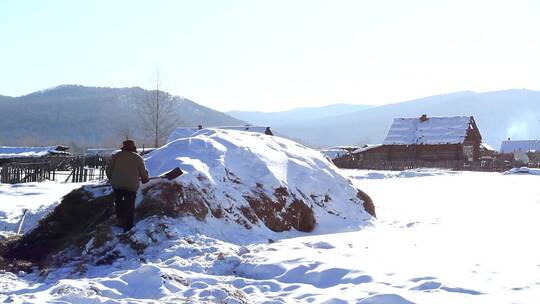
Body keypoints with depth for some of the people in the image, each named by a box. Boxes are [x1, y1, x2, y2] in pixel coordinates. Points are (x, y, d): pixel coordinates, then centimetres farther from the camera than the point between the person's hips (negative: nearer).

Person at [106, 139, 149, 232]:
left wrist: (111, 179, 23)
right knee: (130, 207, 8)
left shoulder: (116, 156, 6)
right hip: (132, 186, -1)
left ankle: (120, 219, 10)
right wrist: (145, 179, 28)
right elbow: (143, 173, 7)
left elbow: (109, 169, 6)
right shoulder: (138, 158, 5)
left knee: (118, 202, 22)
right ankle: (128, 227, 8)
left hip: (117, 185, 1)